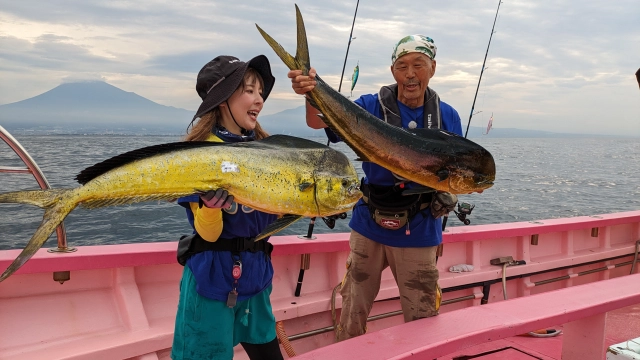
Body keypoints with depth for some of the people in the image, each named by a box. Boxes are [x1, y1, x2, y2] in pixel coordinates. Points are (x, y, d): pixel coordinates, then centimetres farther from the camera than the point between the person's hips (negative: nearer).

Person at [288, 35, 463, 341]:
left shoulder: (447, 117, -1)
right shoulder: (371, 106, -6)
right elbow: (319, 121, -17)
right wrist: (311, 94, -39)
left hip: (418, 233, 0)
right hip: (369, 227, 0)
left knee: (421, 319, 12)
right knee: (352, 311, 14)